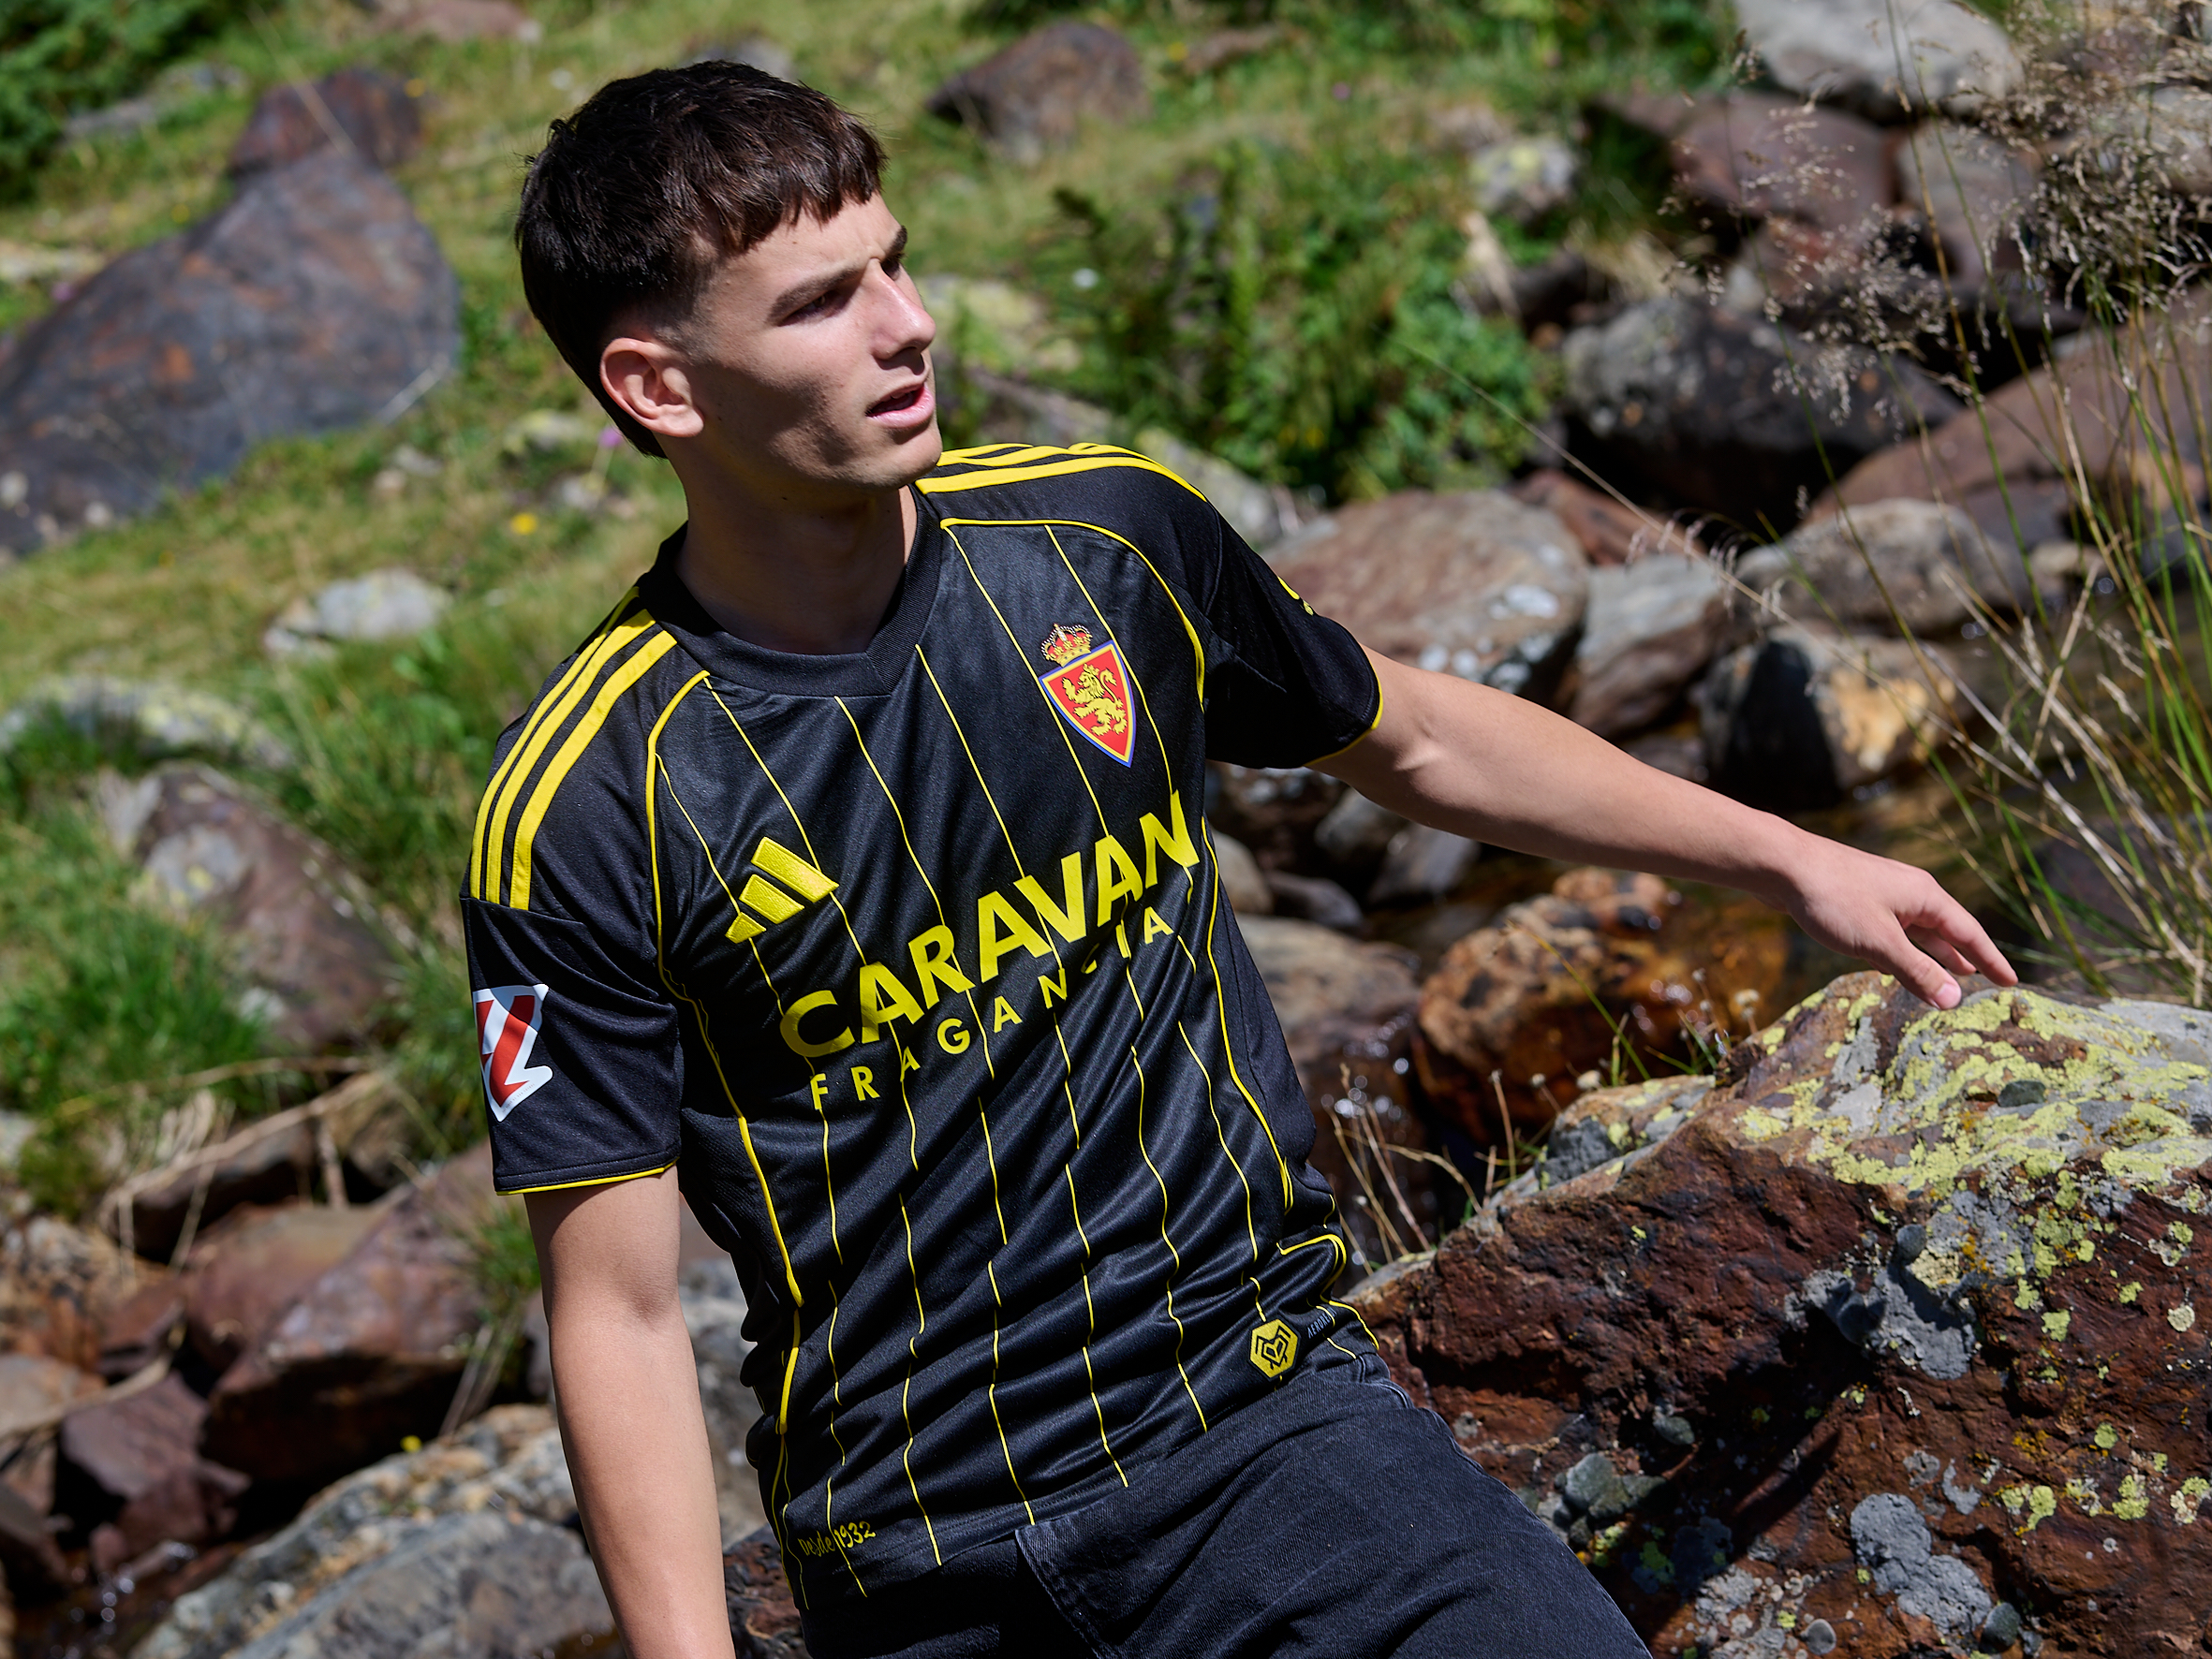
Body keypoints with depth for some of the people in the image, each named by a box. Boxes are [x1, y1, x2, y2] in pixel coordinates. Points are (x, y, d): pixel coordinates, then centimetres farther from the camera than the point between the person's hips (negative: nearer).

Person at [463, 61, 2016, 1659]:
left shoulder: (1109, 534, 0)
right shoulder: (578, 810, -11)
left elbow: (1418, 740, 18)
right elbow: (619, 1309, -7)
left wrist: (1790, 857, 22)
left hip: (1270, 1418, 2)